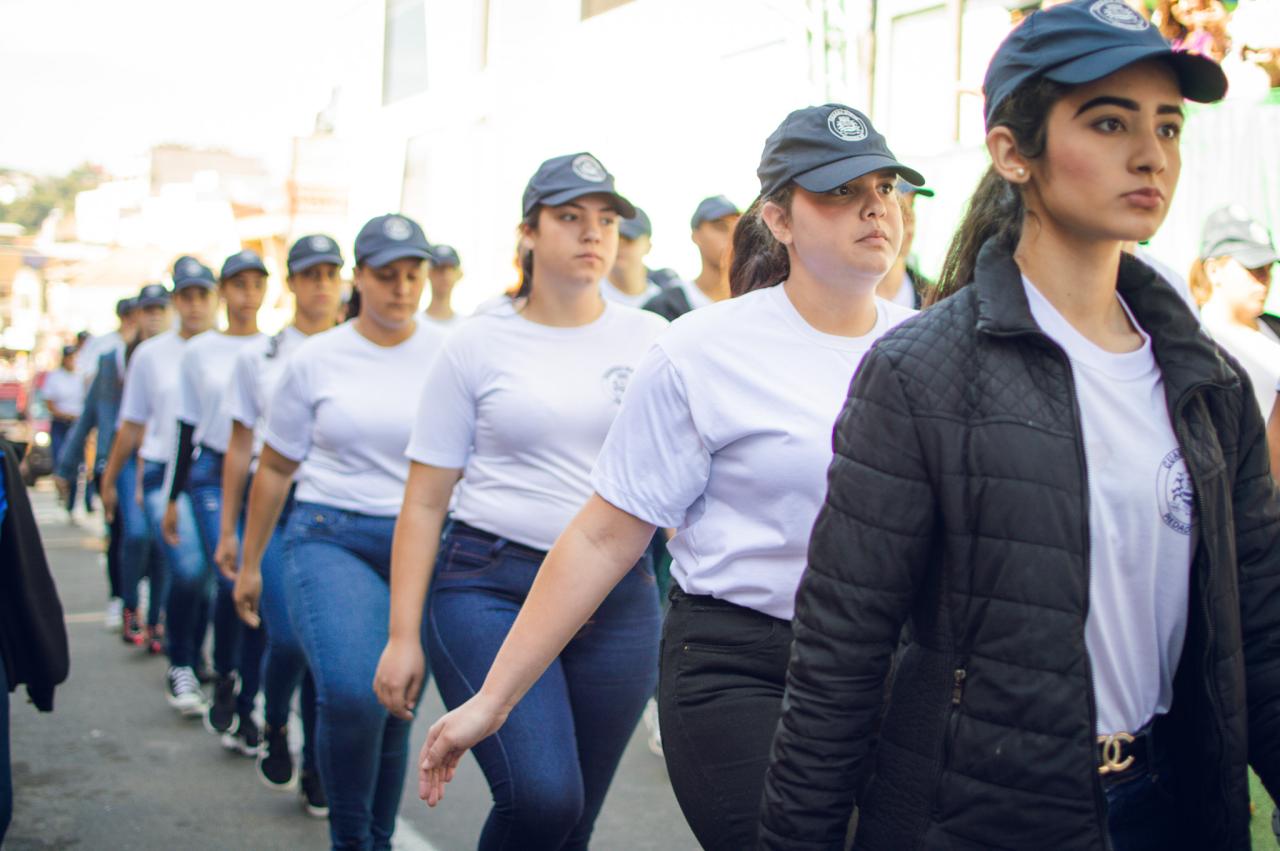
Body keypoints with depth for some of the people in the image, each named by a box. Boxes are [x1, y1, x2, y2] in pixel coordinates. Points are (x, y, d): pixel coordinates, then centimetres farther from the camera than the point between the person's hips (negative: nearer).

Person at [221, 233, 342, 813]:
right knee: (288, 638, -12)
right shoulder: (258, 357, 7)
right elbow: (240, 447, 10)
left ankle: (317, 768, 17)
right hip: (275, 507, -1)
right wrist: (228, 530, 8)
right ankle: (273, 730, 18)